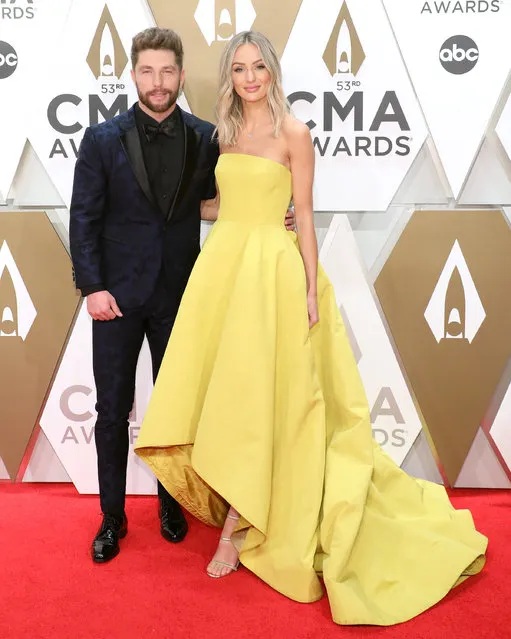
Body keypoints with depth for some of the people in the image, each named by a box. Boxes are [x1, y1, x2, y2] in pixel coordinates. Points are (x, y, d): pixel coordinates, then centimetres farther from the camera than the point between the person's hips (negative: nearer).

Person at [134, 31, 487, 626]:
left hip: (270, 267, -6)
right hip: (220, 262, 6)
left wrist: (311, 288, -7)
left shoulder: (293, 133, -2)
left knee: (252, 391, -5)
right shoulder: (226, 133, 14)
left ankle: (235, 531, 8)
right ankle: (241, 505, 26)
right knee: (217, 386, 6)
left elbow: (303, 215, -4)